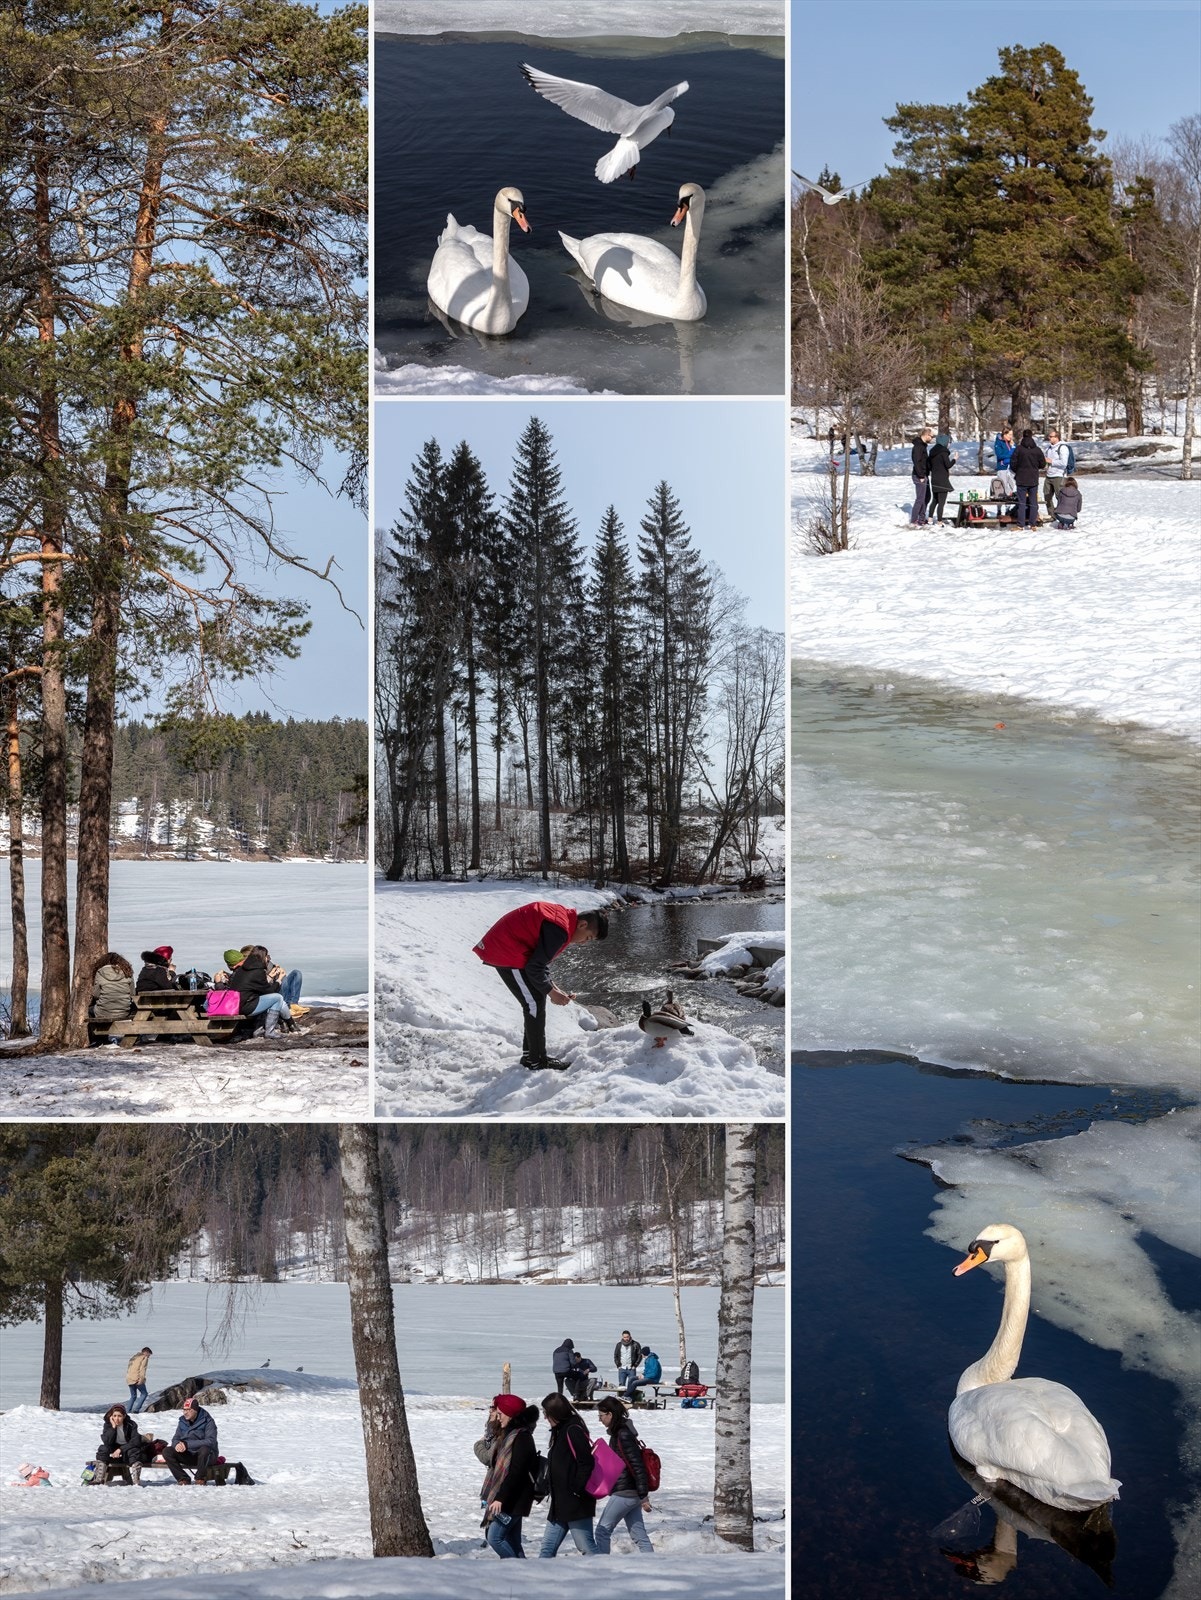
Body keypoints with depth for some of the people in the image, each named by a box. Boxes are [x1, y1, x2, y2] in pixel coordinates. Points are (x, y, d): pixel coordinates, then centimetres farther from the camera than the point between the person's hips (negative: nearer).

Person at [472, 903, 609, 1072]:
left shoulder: (563, 916, 9)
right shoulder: (559, 930, -23)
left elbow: (541, 959, 17)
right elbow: (535, 968, -20)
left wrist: (552, 987, 8)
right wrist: (551, 992, -8)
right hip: (506, 952, -11)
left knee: (536, 1000, 15)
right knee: (535, 1003, -6)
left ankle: (530, 1055, 23)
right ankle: (537, 1062, 0)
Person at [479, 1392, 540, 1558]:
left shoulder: (522, 1437, -16)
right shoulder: (507, 1434, 14)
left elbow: (516, 1471, -24)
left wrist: (500, 1498, -25)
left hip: (514, 1500, -10)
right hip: (508, 1500, 10)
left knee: (495, 1537, -11)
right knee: (512, 1542, 9)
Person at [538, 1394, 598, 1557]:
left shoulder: (573, 1431, -13)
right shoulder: (560, 1431, 17)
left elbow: (586, 1463, -21)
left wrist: (577, 1490, -21)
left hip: (576, 1504, -10)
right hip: (560, 1504, 10)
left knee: (586, 1547, -6)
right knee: (547, 1549, 10)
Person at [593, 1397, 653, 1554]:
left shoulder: (623, 1436, -18)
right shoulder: (619, 1433, 12)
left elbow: (637, 1466, -20)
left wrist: (643, 1496, -20)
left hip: (623, 1493, -9)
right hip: (632, 1493, 9)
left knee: (603, 1531, 0)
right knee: (639, 1535, 9)